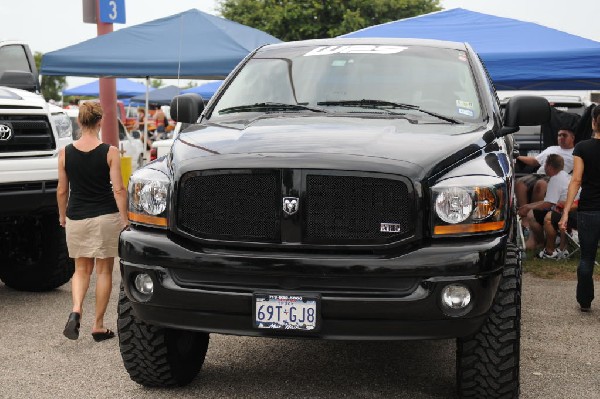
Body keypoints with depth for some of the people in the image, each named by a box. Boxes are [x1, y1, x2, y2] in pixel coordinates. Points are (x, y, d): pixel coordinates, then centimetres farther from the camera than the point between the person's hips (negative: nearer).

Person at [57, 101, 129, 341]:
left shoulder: (65, 153, -2)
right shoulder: (110, 152, -9)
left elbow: (62, 190, 4)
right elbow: (118, 189, -11)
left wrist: (62, 216, 19)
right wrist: (125, 220, -3)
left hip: (76, 218, 2)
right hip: (106, 217, -2)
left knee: (81, 269, 16)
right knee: (104, 271, 10)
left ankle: (76, 311, -8)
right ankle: (98, 326, 14)